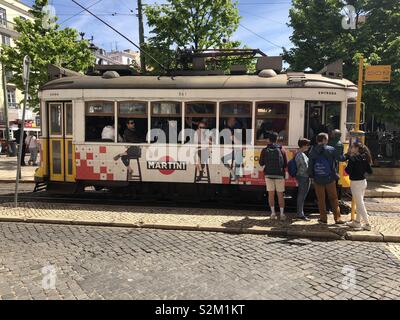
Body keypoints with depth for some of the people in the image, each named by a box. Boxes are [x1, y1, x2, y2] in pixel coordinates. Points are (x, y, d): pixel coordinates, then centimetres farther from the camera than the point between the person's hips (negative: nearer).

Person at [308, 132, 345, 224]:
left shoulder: (313, 151, -2)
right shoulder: (331, 150, -7)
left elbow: (310, 164, -1)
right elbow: (339, 158, 2)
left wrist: (311, 175, 6)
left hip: (318, 179, 1)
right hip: (330, 178, -1)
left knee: (321, 199, 11)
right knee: (333, 199, 10)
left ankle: (323, 218, 15)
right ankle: (337, 218, 12)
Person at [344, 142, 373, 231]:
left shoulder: (352, 158, -17)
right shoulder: (364, 158, 5)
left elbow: (348, 171, -15)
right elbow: (370, 171, 6)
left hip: (356, 183, -8)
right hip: (363, 181, 8)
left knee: (360, 204, -1)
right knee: (359, 203, 16)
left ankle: (367, 224, 3)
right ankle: (357, 222, 27)